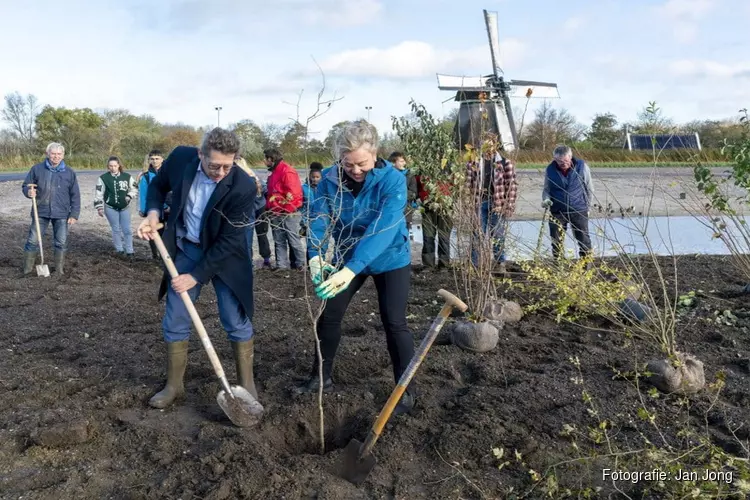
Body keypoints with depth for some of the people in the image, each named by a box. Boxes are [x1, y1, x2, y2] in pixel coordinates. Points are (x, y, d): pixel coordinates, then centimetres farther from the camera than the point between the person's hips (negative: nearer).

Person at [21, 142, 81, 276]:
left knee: (61, 242, 5)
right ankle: (27, 269, 16)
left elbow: (75, 195, 3)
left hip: (61, 214, 0)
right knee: (33, 241, 3)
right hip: (41, 212, 0)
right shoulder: (37, 169, 0)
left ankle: (60, 270, 18)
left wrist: (74, 214, -1)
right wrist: (29, 192, -15)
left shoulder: (69, 173, 1)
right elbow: (25, 186, 9)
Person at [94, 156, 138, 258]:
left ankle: (129, 251, 10)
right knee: (116, 229, 5)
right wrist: (99, 207, -6)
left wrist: (129, 196, -9)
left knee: (127, 229, 2)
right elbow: (98, 194, -3)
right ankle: (119, 250, 16)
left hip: (124, 207, 1)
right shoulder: (103, 178, -5)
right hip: (110, 208, -1)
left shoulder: (127, 177, -1)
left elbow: (134, 189, 9)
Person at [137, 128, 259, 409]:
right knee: (174, 323, 7)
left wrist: (196, 276, -20)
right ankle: (174, 385, 24)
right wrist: (153, 213, -12)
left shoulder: (243, 187, -28)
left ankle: (246, 383, 20)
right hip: (185, 250, 4)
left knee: (237, 323, 1)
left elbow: (229, 241, -22)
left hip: (225, 256, -3)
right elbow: (158, 184, 6)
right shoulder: (181, 157, -16)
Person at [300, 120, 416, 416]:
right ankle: (322, 378, 28)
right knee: (329, 316, 8)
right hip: (347, 258, 4)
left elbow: (383, 229, -38)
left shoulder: (392, 180, -28)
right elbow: (318, 220, -20)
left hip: (390, 259, -4)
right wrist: (315, 257, -40)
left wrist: (351, 269, -48)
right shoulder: (330, 179, -16)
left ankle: (406, 391, 11)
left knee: (394, 323, -6)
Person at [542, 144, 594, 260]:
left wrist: (587, 206, 7)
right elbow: (546, 189, 8)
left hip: (579, 211, -1)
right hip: (557, 211, 1)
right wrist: (546, 199, -12)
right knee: (556, 241, 5)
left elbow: (589, 188, 5)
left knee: (584, 239, 6)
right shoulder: (550, 170, -4)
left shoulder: (582, 166, -7)